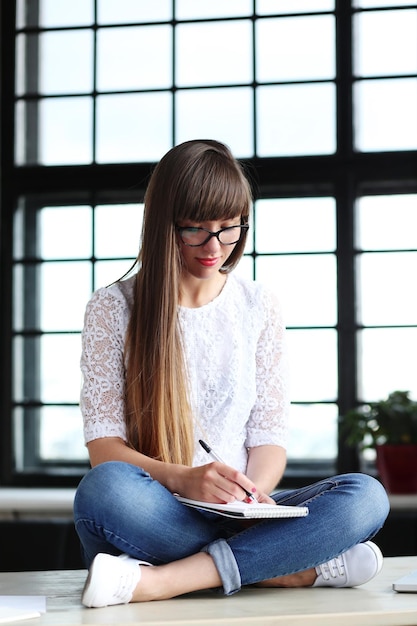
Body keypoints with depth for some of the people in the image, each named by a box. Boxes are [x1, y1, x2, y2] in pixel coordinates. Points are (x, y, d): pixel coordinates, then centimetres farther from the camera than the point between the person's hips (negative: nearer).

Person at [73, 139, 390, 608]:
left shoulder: (259, 307, 11)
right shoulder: (113, 308, 3)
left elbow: (269, 437, 7)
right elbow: (104, 443, -5)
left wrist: (253, 491, -17)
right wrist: (183, 479, -25)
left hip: (238, 516, 2)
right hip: (156, 519, -2)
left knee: (365, 497, -24)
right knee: (104, 488, -37)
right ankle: (302, 567, -27)